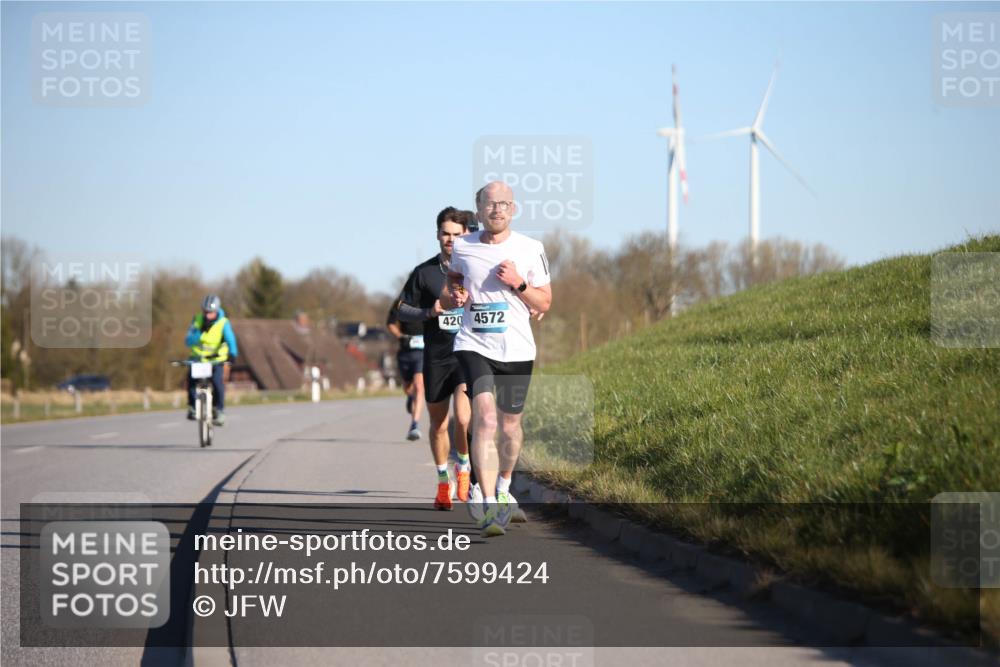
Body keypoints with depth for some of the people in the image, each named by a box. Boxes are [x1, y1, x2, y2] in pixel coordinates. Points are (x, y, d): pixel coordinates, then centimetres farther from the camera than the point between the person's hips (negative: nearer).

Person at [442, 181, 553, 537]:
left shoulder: (531, 249, 1)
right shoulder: (462, 247, 4)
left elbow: (544, 303, 5)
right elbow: (453, 280, 22)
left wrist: (519, 283, -13)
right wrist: (453, 297, -1)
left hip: (516, 350, 1)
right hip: (474, 345, -1)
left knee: (509, 425, 13)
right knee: (485, 420, -19)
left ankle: (502, 490, 40)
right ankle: (488, 506, -24)